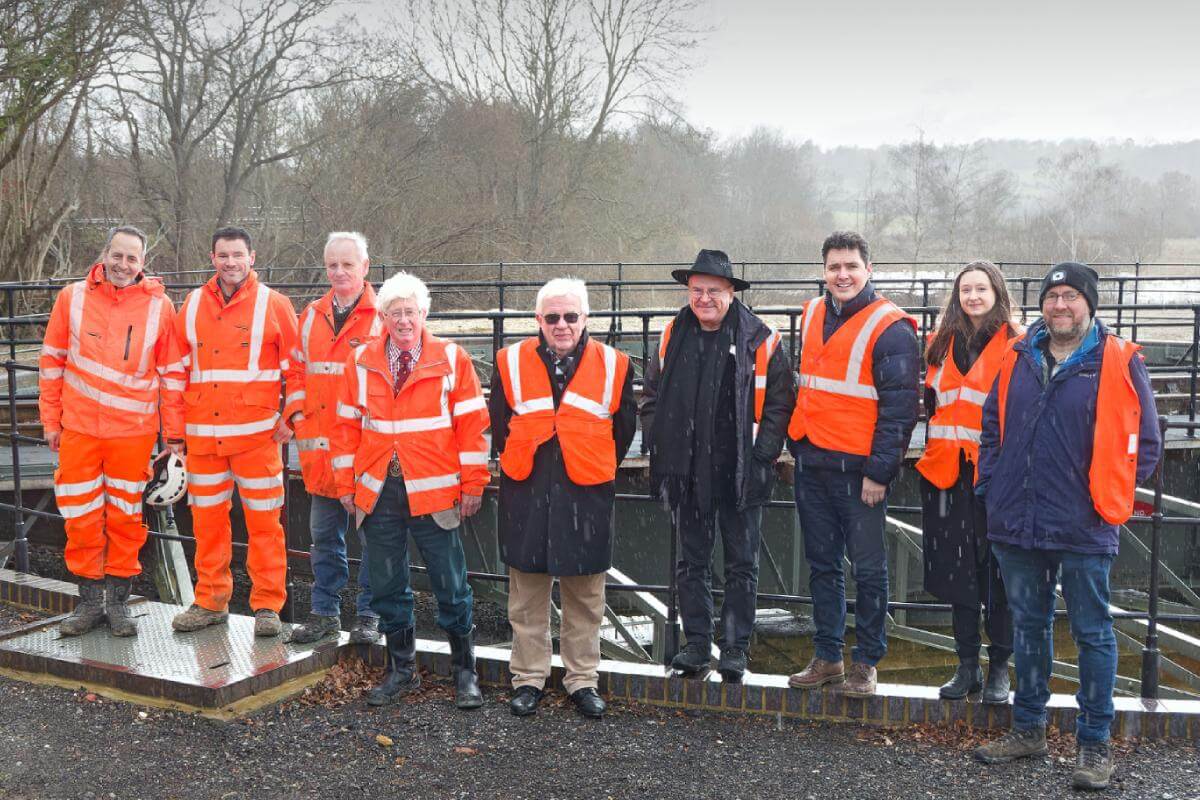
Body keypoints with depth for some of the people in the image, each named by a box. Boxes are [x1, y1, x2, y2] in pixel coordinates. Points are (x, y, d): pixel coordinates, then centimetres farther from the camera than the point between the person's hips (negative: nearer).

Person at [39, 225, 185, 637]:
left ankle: (118, 600, 20)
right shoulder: (72, 298, 1)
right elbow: (52, 361, 8)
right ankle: (90, 599, 20)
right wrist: (51, 419, 6)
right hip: (78, 427, 1)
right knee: (81, 517, 6)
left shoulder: (159, 306, -1)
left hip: (133, 431, -1)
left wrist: (174, 432, 3)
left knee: (126, 517, 7)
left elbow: (173, 373, 3)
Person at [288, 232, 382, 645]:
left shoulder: (383, 317, -4)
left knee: (372, 534, 3)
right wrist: (299, 418, 7)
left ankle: (369, 615, 14)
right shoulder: (312, 316, 12)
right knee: (324, 534, 12)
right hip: (320, 447, 5)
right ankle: (325, 612, 23)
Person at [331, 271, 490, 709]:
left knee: (451, 586, 4)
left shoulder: (452, 359, -1)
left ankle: (464, 673, 19)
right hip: (378, 492, 3)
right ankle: (401, 670, 26)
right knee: (387, 587, 10)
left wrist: (473, 484, -4)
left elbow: (472, 424, -1)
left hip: (433, 492, -3)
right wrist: (346, 483, 6)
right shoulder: (361, 361, 6)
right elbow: (347, 425, 10)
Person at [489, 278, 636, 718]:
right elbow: (499, 426, 10)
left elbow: (623, 430, 9)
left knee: (585, 597, 9)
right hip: (526, 496, 0)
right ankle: (528, 679, 23)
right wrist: (520, 465, 8)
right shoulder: (511, 362, 0)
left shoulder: (613, 365, 0)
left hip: (586, 497, 0)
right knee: (527, 597, 9)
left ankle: (582, 680, 23)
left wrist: (597, 468, 8)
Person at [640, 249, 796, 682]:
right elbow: (651, 397, 15)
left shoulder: (760, 341, -5)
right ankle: (697, 643, 21)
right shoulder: (671, 338, 6)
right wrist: (660, 447, 5)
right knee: (691, 562, 11)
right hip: (686, 473, 3)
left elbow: (779, 403, -3)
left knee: (741, 565, 5)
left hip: (741, 475, -3)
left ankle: (735, 647, 16)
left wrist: (761, 457, -9)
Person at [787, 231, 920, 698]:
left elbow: (899, 408, -13)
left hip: (859, 470, -6)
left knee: (868, 568, 3)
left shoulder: (889, 328, -10)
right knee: (822, 564, 13)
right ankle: (828, 657, 23)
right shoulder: (813, 315, 11)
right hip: (811, 463, 7)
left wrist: (879, 472, -15)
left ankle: (866, 662, 15)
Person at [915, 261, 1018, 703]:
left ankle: (999, 669, 14)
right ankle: (967, 666, 19)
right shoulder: (943, 342, 13)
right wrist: (936, 447, 12)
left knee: (996, 571, 1)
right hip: (947, 470, 5)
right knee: (957, 570, 9)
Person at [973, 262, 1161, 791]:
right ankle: (1028, 728, 29)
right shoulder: (1017, 359, 8)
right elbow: (992, 426, 18)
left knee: (1091, 633, 5)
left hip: (1083, 529, -4)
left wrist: (1107, 496, -6)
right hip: (1016, 526, 5)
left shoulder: (1120, 363, -5)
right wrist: (990, 480, 8)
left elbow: (1144, 443, -2)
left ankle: (1094, 744, 17)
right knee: (1028, 625, 16)